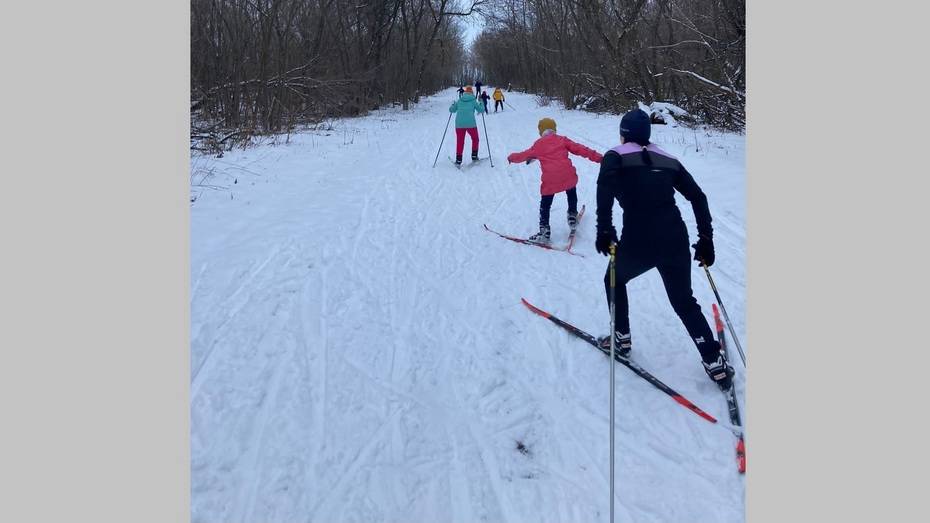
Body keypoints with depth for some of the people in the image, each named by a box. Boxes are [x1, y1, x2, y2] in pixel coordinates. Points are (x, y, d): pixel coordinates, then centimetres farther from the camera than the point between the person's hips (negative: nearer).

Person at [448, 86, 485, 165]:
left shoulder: (459, 101, 9)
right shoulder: (473, 101, 3)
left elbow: (451, 110, 15)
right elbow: (481, 110, 9)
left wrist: (453, 104, 35)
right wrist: (481, 104, 28)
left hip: (459, 124, 2)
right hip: (471, 124, -2)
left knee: (460, 141, 10)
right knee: (475, 139, 20)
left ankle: (458, 160, 5)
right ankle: (474, 156, 21)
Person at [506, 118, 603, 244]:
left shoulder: (538, 145, 11)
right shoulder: (562, 140, 12)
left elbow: (524, 155, 22)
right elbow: (579, 149, 8)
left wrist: (512, 157, 42)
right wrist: (598, 157, 9)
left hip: (549, 181, -1)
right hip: (568, 177, 1)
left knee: (545, 206, 12)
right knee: (571, 193, 33)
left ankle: (544, 232, 7)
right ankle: (572, 216, 34)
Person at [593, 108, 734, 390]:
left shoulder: (615, 156, 5)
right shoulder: (668, 160, 16)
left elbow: (605, 187, -16)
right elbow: (698, 197, 11)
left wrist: (604, 231, -15)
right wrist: (706, 239, 14)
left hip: (637, 243, -3)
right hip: (676, 241, 4)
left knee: (614, 280, 29)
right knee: (685, 302, 20)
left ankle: (621, 337, 33)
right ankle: (716, 364, 15)